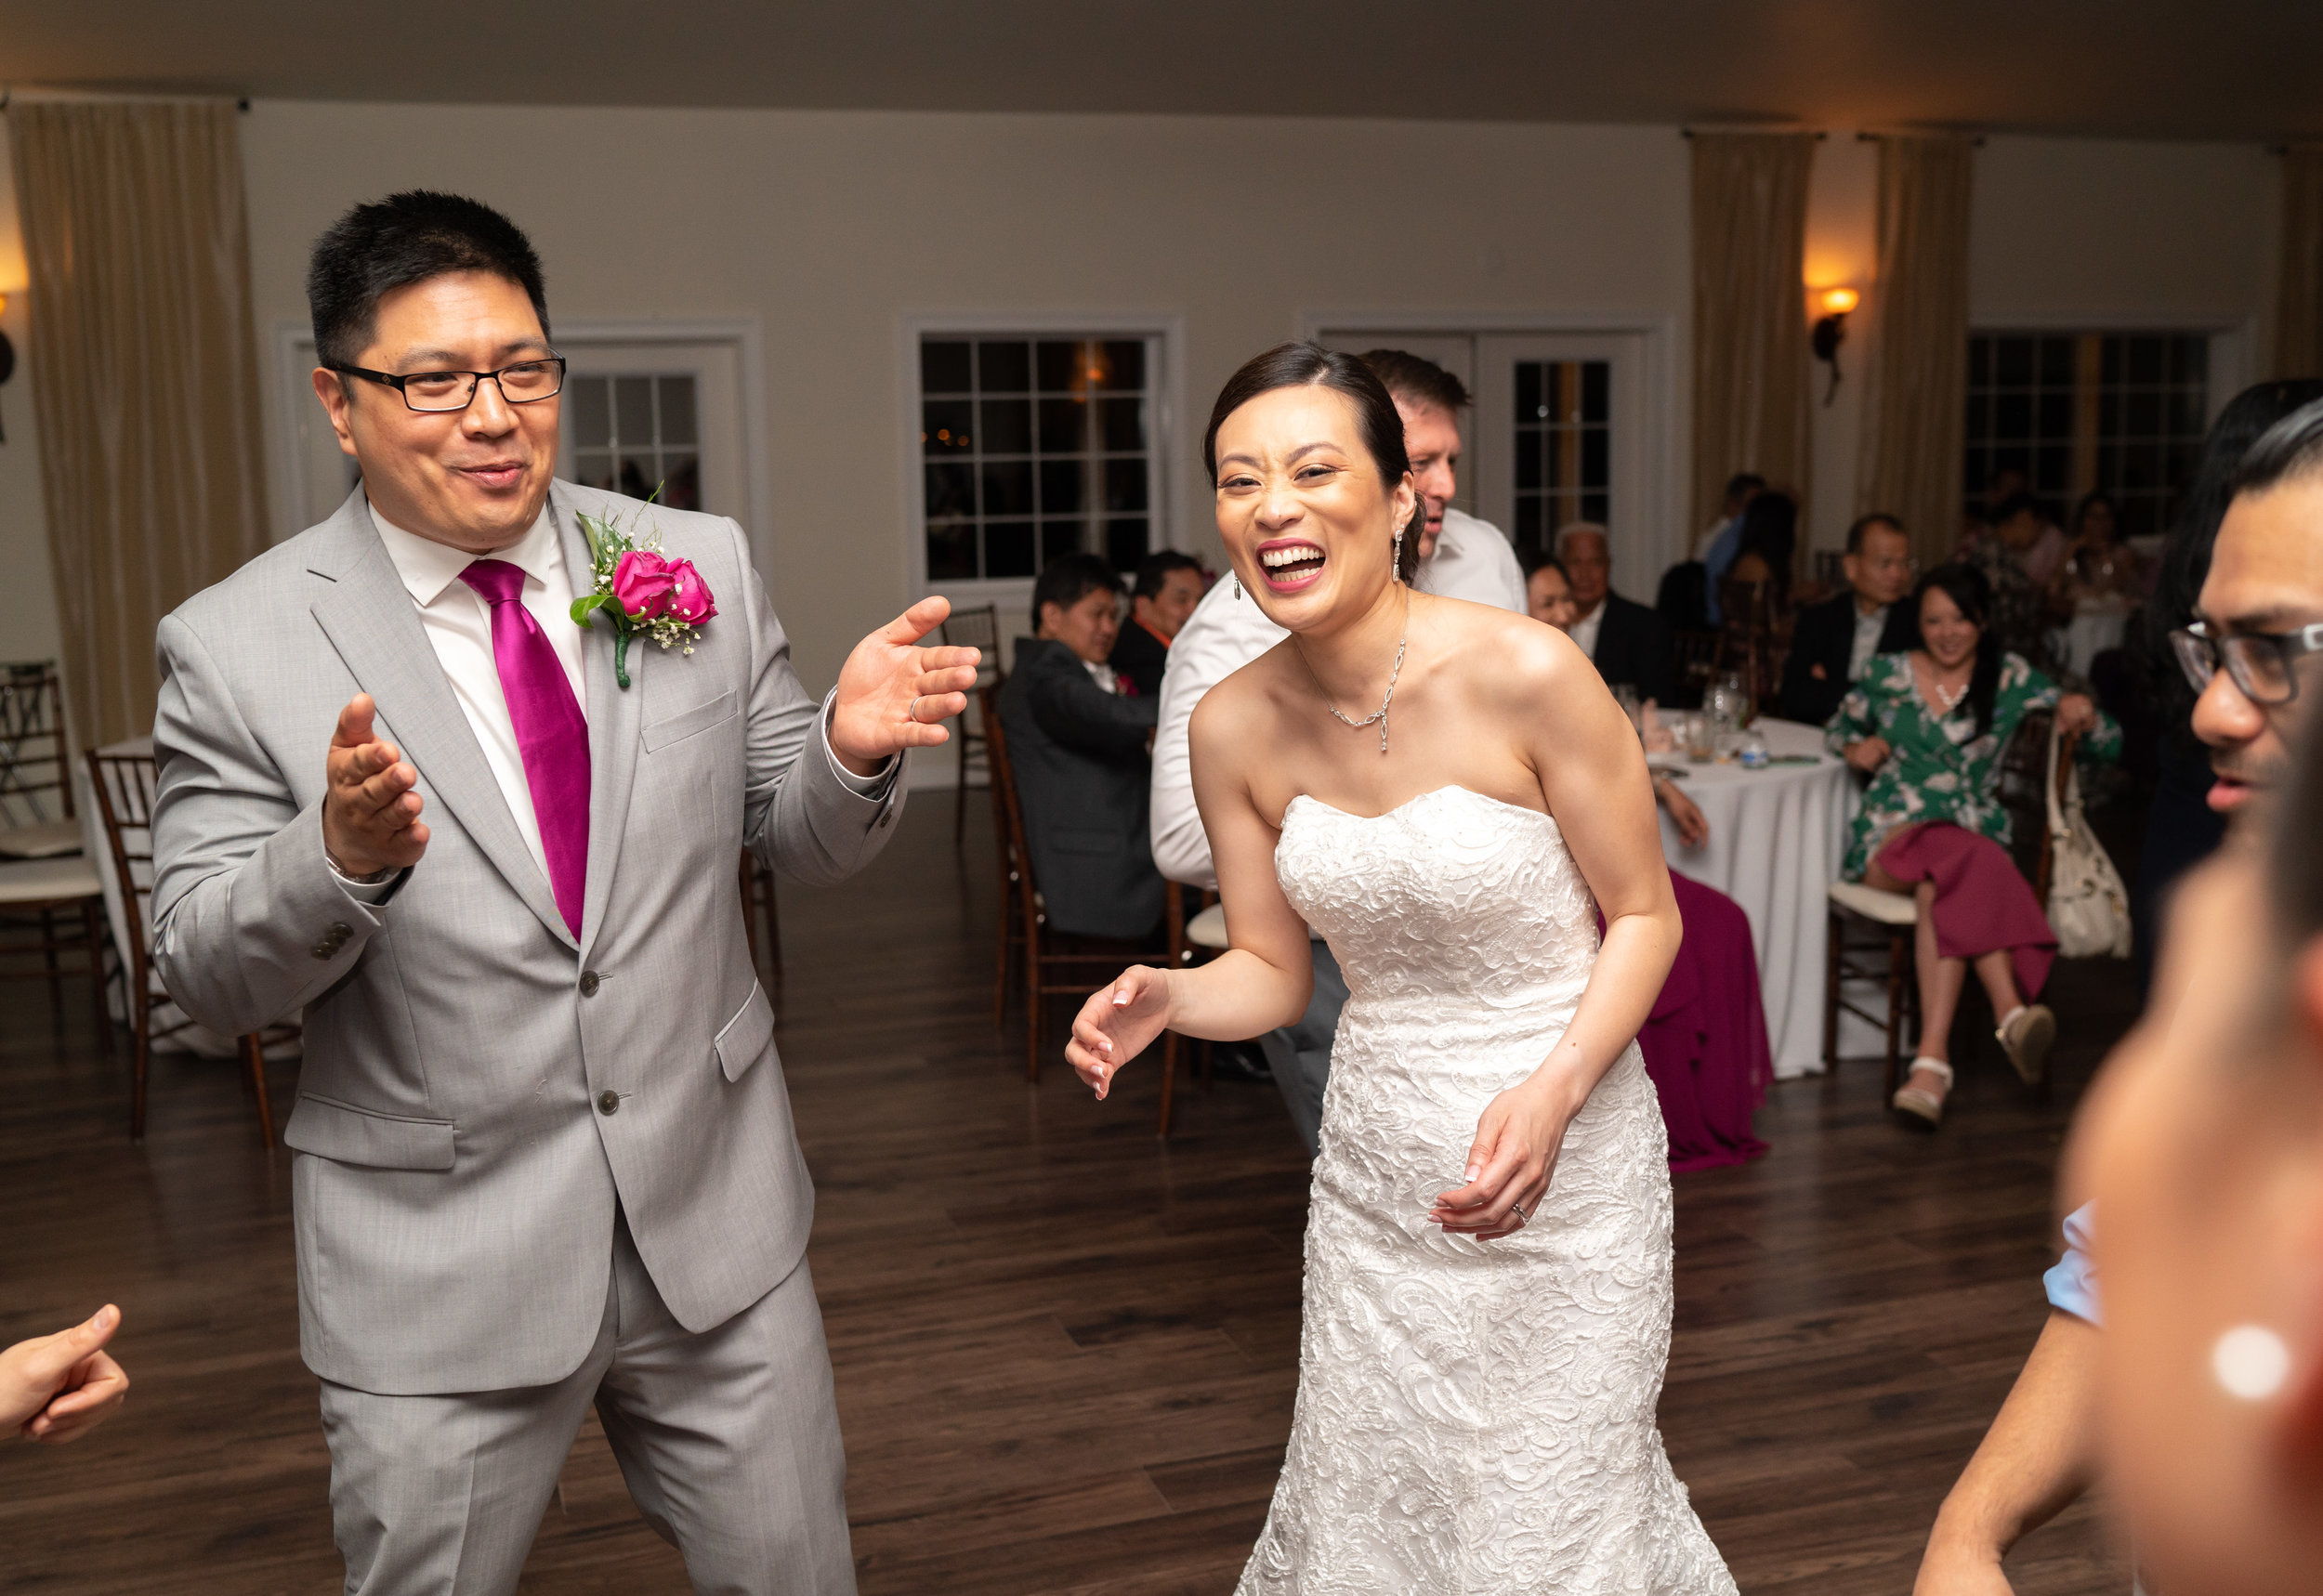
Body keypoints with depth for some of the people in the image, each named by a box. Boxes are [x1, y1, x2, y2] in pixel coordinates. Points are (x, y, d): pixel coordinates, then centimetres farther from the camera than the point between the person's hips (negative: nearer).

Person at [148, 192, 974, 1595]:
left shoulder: (704, 567, -2)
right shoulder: (237, 647, -9)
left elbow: (801, 843, 4)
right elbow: (207, 979, -7)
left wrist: (852, 748, -19)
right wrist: (341, 856, -28)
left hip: (718, 1218, 3)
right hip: (437, 1269, -2)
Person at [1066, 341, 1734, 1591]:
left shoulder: (1526, 675, -20)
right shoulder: (1235, 726, -7)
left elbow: (1644, 916, -9)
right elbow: (1272, 971, 3)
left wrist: (1553, 1093, -24)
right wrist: (1164, 997, -18)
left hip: (1563, 1157, -3)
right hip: (1374, 1169, 4)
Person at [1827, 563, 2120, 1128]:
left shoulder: (2010, 678, 10)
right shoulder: (1887, 674, 11)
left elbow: (2107, 746, 11)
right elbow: (1838, 727, 27)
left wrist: (2082, 712, -12)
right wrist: (1855, 748, 4)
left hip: (1975, 838, 0)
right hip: (1891, 835, 0)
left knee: (1942, 885, -37)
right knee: (1951, 856, -37)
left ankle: (1933, 1056, -48)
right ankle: (2011, 1011, -49)